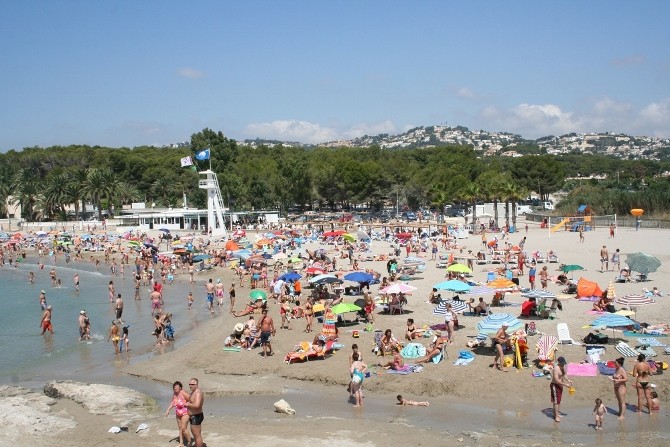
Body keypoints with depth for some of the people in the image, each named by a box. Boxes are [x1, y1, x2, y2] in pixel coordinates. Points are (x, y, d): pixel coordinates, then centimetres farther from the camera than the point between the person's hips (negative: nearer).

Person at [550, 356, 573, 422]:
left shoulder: (563, 367, 2)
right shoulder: (556, 369, -26)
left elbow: (564, 375, 13)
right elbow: (557, 380, -28)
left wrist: (568, 380, -6)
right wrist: (565, 384, -27)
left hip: (560, 385, 9)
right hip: (555, 386, -9)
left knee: (559, 400, 18)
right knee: (556, 401, -4)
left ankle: (557, 413, 31)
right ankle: (556, 416, 3)